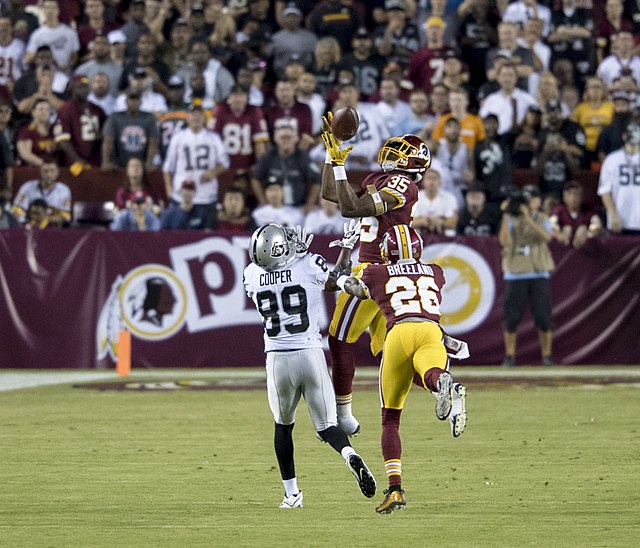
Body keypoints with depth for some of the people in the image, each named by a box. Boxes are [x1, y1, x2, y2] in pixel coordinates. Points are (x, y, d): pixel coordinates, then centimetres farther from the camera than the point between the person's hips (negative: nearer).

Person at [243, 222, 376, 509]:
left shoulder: (252, 274, 0)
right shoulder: (310, 264, -7)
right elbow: (335, 282, 14)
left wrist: (297, 252, 23)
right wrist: (346, 247, 26)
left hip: (277, 359, 1)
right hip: (310, 354, -1)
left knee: (283, 425, 21)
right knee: (326, 425, 5)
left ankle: (291, 493, 19)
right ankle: (350, 456, -27)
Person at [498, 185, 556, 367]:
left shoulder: (543, 219, 7)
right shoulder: (512, 219, 6)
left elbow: (547, 236, -14)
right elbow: (504, 241, -10)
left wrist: (528, 218, -21)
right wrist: (506, 216, -16)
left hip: (538, 274, 0)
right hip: (515, 273, 0)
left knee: (543, 317, -3)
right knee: (512, 316, -3)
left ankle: (547, 355, 6)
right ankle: (509, 356, 5)